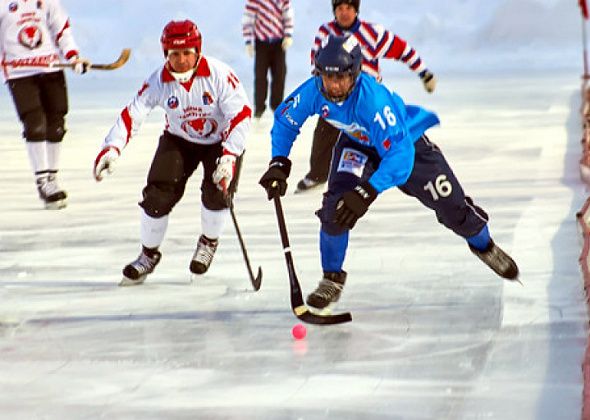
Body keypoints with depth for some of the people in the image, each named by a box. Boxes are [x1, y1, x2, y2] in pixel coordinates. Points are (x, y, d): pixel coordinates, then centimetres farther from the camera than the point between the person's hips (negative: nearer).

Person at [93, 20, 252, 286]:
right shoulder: (159, 82, -20)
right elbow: (131, 115, -20)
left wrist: (229, 156, -35)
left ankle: (209, 242, 11)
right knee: (158, 194, -10)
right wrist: (112, 148, -36)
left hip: (220, 141, -2)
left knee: (217, 191, -21)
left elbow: (241, 114, -26)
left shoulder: (218, 74, -27)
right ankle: (149, 255, 13)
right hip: (179, 141, 2)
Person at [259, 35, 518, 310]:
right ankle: (332, 278, 0)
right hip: (356, 143, 3)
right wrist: (279, 164, -19)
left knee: (452, 207, 4)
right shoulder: (313, 92, -28)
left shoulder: (373, 99, -44)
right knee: (337, 204, -21)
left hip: (407, 141, -3)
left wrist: (367, 193, -51)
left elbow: (399, 155, -45)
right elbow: (285, 120, -7)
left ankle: (483, 245, 38)